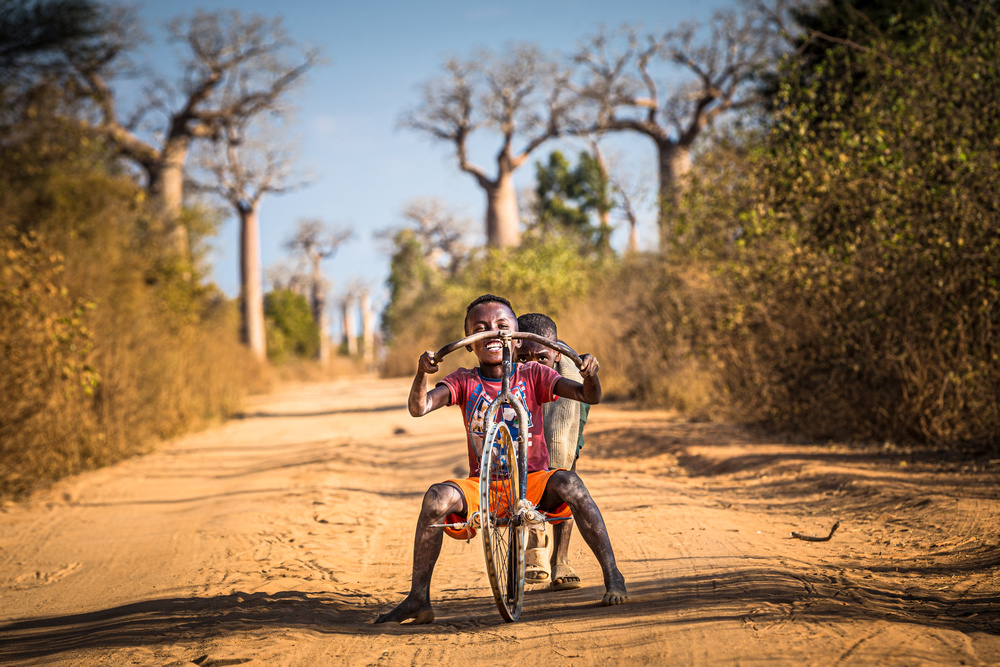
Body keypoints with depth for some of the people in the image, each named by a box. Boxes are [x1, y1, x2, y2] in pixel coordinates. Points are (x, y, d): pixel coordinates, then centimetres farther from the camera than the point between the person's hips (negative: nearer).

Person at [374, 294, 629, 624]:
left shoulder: (532, 375, 2)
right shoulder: (464, 382, 4)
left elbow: (588, 395, -8)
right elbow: (419, 407, -13)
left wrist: (589, 372, -32)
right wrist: (422, 374, -33)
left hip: (533, 480, -1)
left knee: (568, 483, -34)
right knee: (438, 496, -30)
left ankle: (612, 576, -25)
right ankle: (418, 599, -20)